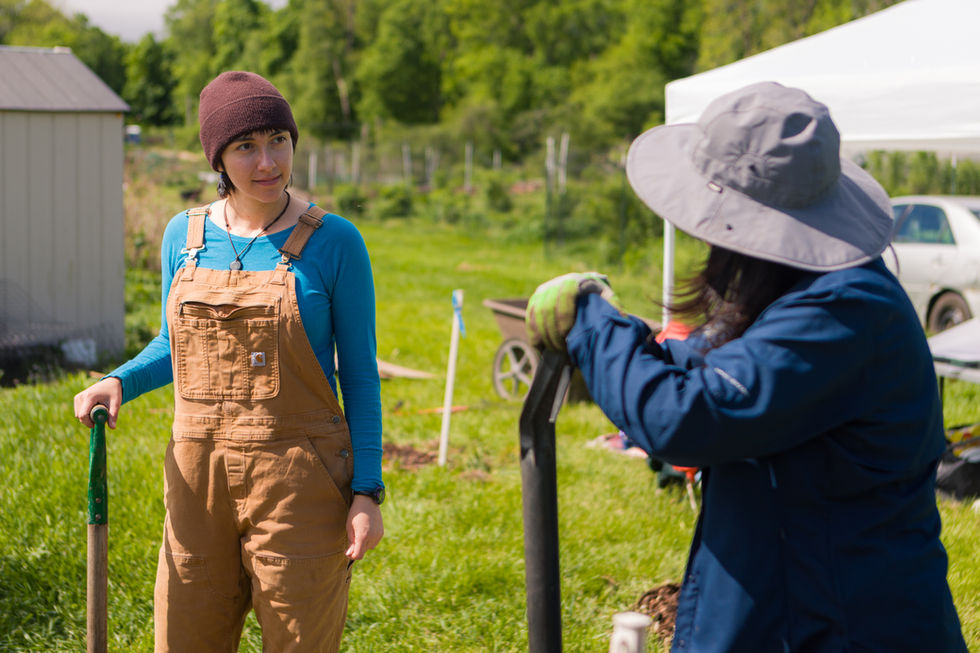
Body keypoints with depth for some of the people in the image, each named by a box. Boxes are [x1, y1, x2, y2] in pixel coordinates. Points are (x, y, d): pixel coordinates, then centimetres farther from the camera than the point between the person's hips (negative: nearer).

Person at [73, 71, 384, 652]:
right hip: (199, 478, 4)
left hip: (299, 483, -3)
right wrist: (118, 381, -1)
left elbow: (360, 375, -2)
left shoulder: (334, 243, -6)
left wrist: (367, 493, -7)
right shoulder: (184, 235, 5)